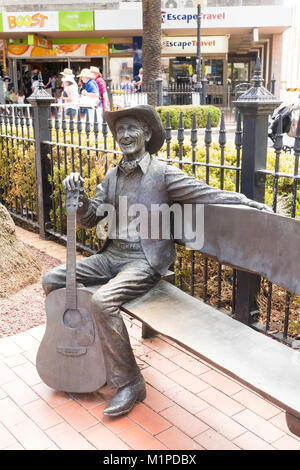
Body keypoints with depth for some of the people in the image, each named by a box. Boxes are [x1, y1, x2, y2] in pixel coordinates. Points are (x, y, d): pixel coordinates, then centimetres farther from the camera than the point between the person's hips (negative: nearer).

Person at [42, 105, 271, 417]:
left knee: (103, 301, -31)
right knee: (52, 280, -1)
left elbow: (210, 195, -9)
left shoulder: (163, 174, -6)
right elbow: (89, 219, 11)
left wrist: (252, 204, -19)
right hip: (112, 254, 7)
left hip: (146, 260, -7)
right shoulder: (113, 177, 13)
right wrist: (77, 195, -8)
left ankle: (129, 384, -12)